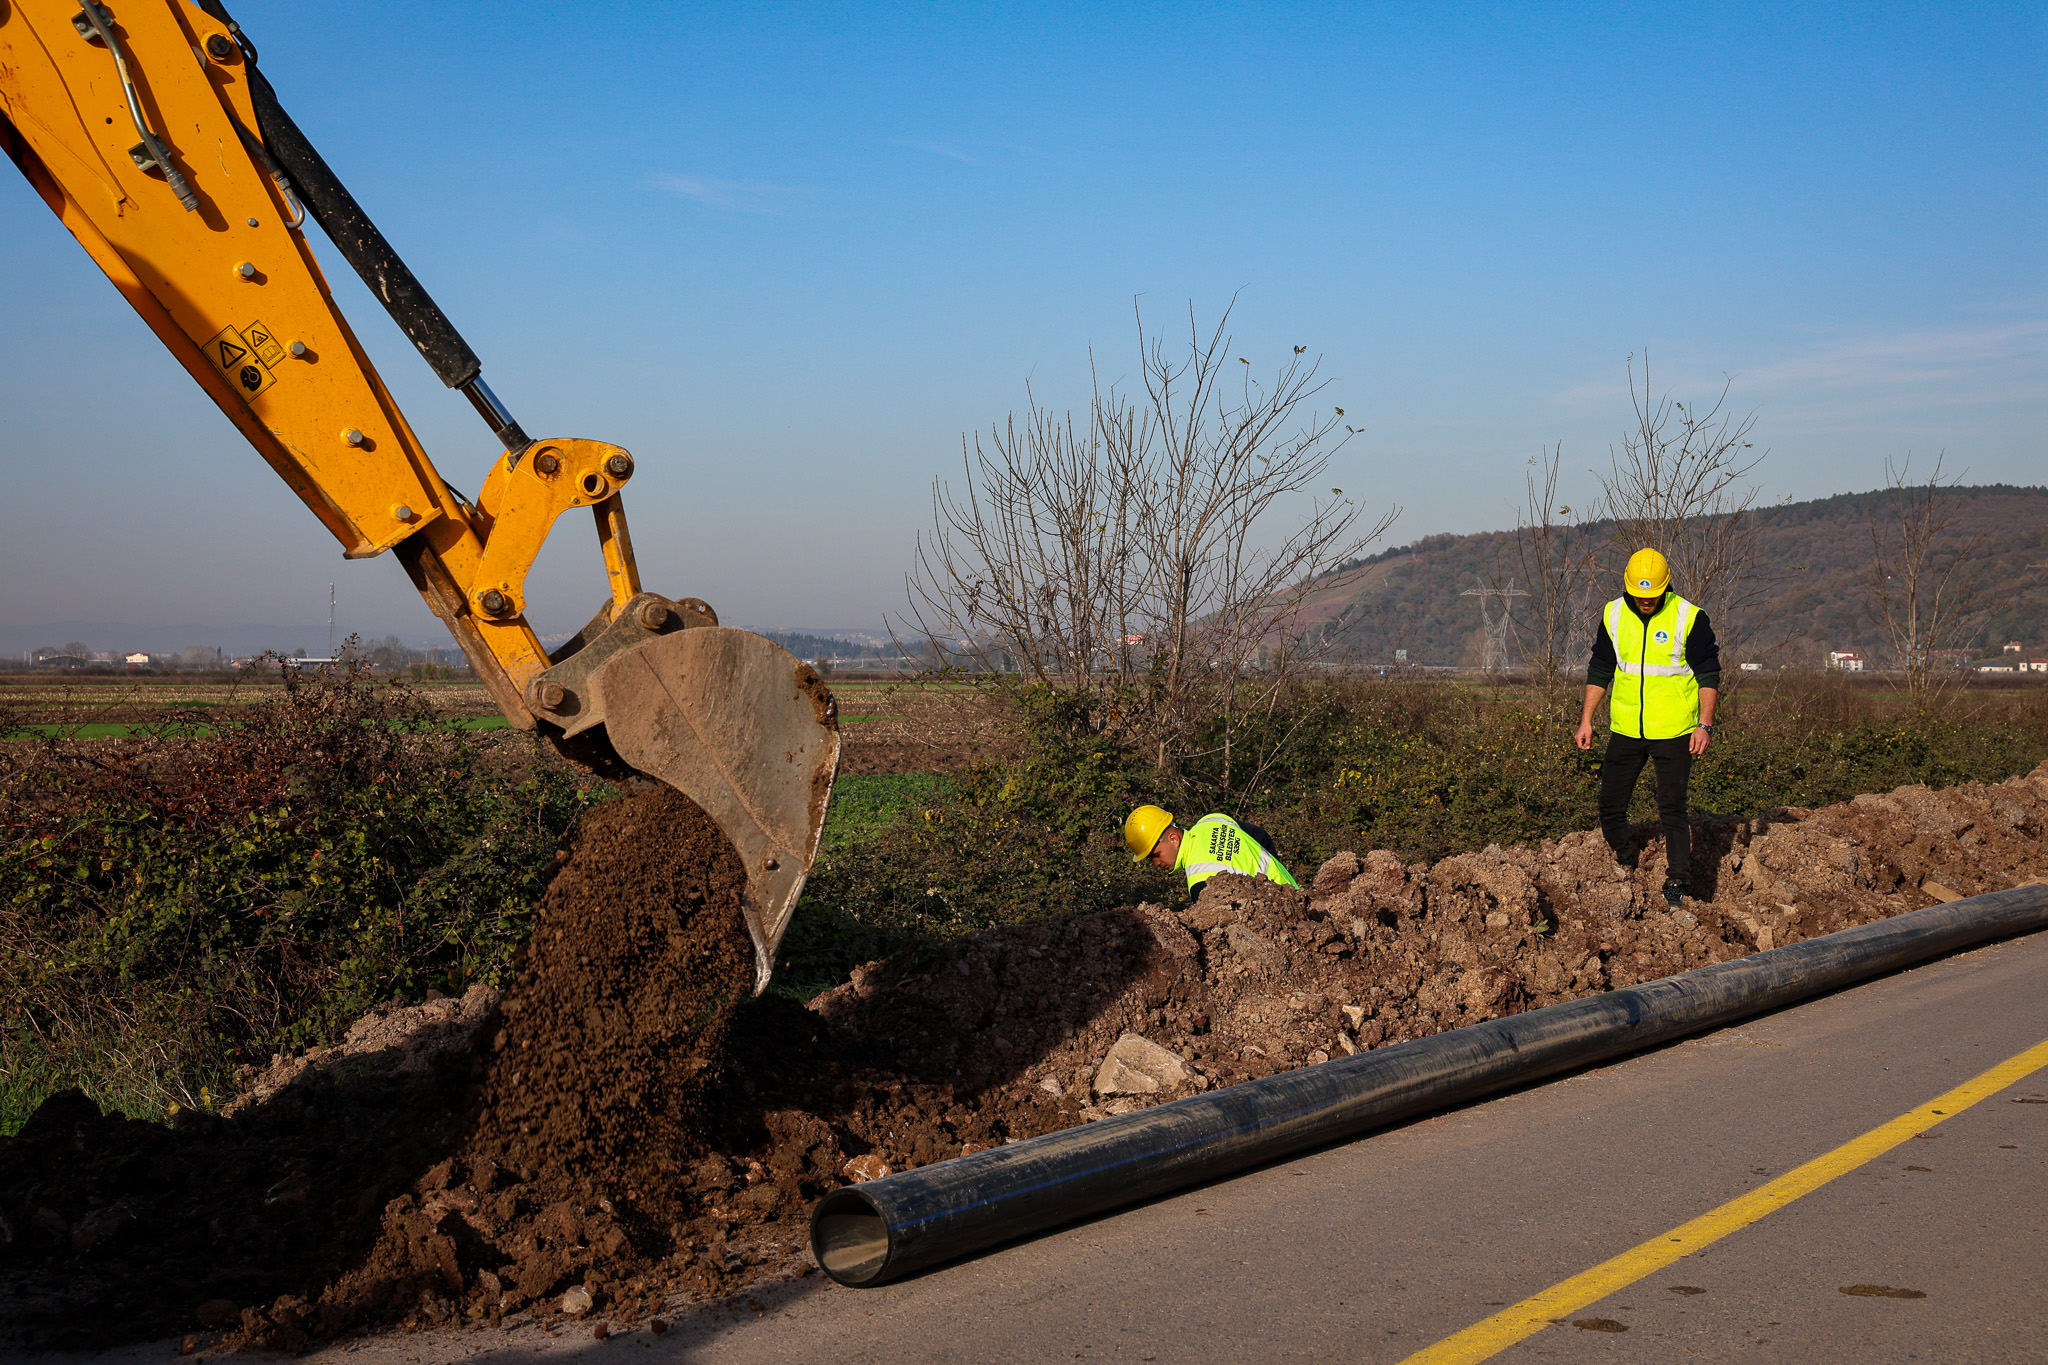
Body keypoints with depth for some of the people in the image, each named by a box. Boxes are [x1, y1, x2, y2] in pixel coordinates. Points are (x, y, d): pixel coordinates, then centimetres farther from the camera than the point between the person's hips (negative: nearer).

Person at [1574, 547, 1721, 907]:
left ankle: (1678, 882, 4)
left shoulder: (1689, 618, -9)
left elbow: (1709, 675, -4)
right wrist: (1586, 720, 8)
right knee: (1610, 806, 6)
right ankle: (1625, 867, 27)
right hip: (1625, 730, 4)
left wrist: (1705, 725, -11)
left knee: (1671, 809, -6)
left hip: (1673, 732, -4)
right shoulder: (1613, 615, 2)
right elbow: (1599, 671, 12)